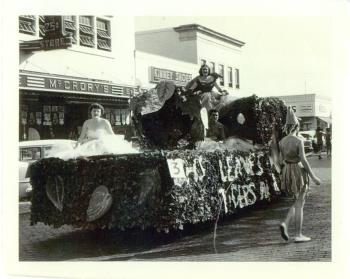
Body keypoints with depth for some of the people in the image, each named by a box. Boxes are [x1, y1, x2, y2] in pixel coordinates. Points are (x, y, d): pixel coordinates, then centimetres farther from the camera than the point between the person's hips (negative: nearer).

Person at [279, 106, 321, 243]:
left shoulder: (282, 141, 4)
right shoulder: (299, 141, -15)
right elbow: (303, 160, -18)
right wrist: (313, 177, -12)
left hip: (287, 173, 6)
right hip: (299, 173, -6)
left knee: (298, 202, 19)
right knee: (299, 205, 2)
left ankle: (285, 224, 0)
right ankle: (298, 235, 6)